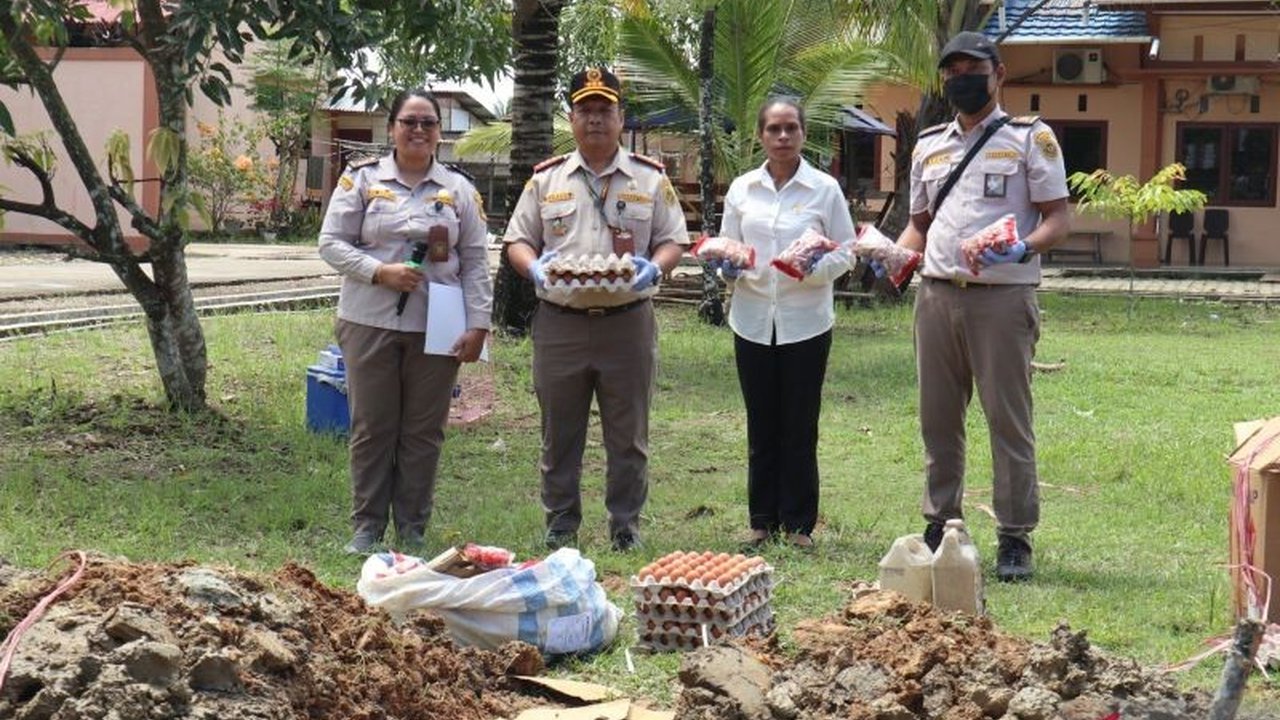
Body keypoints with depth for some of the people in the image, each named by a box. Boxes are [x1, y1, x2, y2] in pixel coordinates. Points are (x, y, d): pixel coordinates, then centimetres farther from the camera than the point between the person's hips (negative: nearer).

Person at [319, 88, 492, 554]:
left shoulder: (459, 190, 9)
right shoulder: (361, 180, 3)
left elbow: (475, 262, 7)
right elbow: (332, 244, -1)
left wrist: (477, 325, -1)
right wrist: (380, 272, -15)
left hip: (436, 328, 1)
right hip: (370, 323, -1)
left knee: (424, 431, 6)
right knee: (372, 427, 4)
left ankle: (412, 529, 15)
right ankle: (367, 526, 14)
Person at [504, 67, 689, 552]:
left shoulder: (650, 179, 7)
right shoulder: (546, 179, 9)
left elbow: (673, 240, 7)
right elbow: (517, 239, 10)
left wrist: (654, 267, -14)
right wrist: (534, 267, -11)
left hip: (627, 323, -1)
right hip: (560, 324, 1)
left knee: (628, 435, 4)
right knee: (559, 434, 6)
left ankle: (626, 526, 14)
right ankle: (560, 526, 16)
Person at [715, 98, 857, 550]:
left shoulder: (825, 189, 0)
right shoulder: (741, 189, 7)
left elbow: (847, 252, 1)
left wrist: (819, 267, -19)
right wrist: (728, 267, -9)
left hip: (806, 321, -2)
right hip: (754, 320, 2)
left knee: (800, 428, 1)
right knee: (761, 427, 7)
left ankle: (799, 525, 9)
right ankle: (763, 521, 15)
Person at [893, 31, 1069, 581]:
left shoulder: (1030, 138, 1)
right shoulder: (929, 146, 17)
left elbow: (1057, 220, -3)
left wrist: (1024, 247, -23)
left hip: (1003, 297, -5)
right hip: (936, 294, 5)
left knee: (1009, 420, -3)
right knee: (938, 418, 10)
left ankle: (1015, 539, 2)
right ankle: (940, 527, 20)